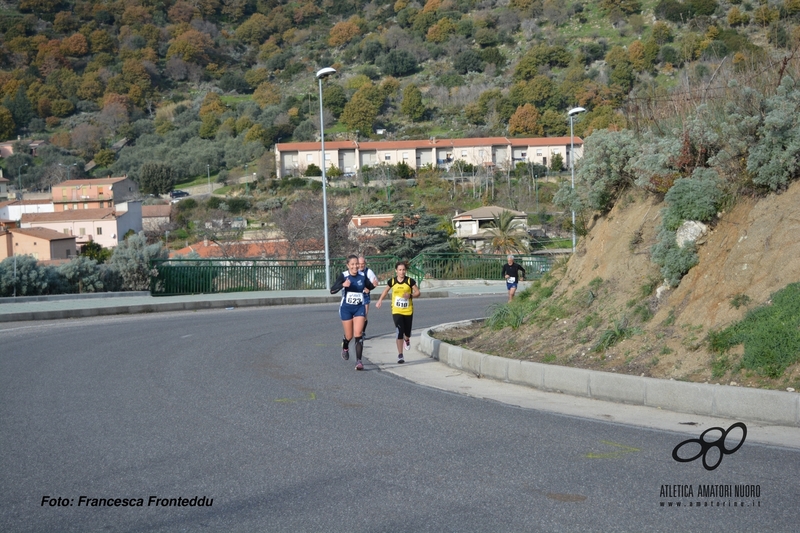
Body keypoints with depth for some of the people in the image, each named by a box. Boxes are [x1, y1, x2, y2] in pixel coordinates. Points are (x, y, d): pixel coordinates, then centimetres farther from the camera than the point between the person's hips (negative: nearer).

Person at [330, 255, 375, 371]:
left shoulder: (362, 276, -2)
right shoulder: (343, 276, -12)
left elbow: (370, 286, 16)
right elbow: (332, 291, -19)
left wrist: (368, 288, -9)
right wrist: (343, 285, -38)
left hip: (359, 308, 1)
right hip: (346, 308, -1)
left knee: (358, 334, -11)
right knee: (349, 336, 9)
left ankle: (359, 361, -9)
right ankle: (345, 347, 44)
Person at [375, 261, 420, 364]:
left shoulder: (410, 281, -6)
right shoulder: (392, 281, -2)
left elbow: (417, 293, -2)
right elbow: (386, 290, 16)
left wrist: (410, 295, -20)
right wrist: (380, 300, 11)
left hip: (408, 311, 1)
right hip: (396, 311, -1)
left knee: (407, 333, 11)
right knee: (399, 332, -13)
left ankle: (407, 340, 50)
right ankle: (400, 355, -7)